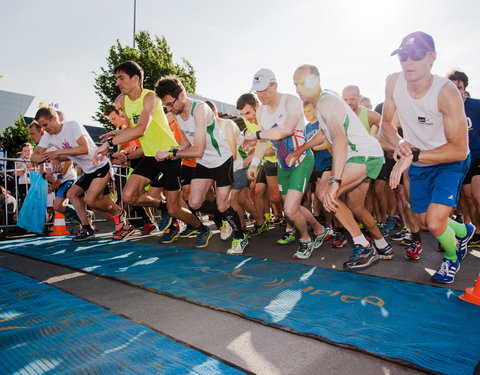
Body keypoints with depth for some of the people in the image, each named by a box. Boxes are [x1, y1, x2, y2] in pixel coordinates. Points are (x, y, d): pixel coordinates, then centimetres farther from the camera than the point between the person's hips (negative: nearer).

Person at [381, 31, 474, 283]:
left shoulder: (447, 93, -29)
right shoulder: (394, 82, -15)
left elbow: (459, 150, -27)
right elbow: (385, 124, -3)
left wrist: (414, 155, -34)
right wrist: (399, 143, -24)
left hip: (450, 162, -5)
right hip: (418, 164, 5)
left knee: (435, 223, -19)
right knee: (425, 222, 15)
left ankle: (452, 257, 18)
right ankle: (463, 230, 50)